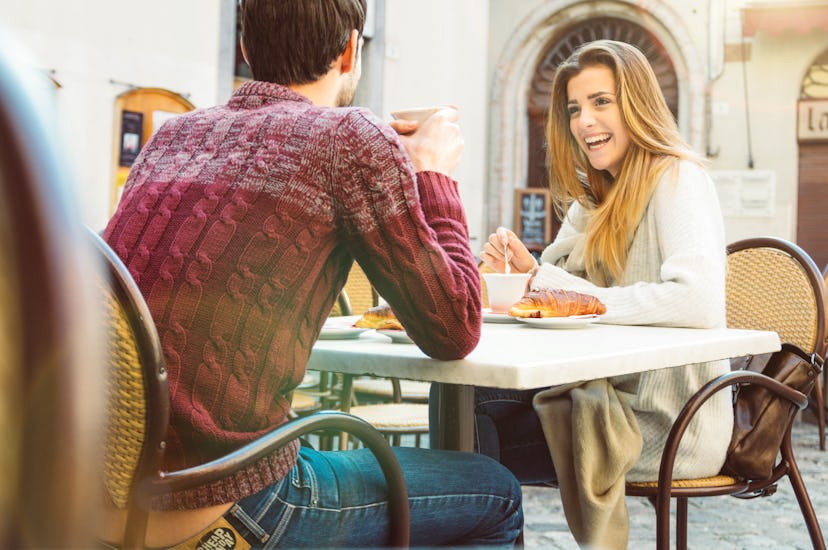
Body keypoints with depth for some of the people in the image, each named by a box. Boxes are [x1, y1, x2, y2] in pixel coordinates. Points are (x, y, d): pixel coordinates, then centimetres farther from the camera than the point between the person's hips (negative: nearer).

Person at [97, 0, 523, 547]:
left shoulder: (174, 134, 10)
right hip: (218, 503, -7)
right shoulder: (353, 137, -8)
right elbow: (453, 332, -3)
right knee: (496, 493, 13)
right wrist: (432, 172, 11)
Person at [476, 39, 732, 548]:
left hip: (670, 420, -8)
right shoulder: (597, 195, 16)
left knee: (477, 436, -17)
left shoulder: (677, 180, -13)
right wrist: (530, 272, -8)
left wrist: (589, 301, -23)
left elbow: (700, 301, -29)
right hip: (612, 391, 9)